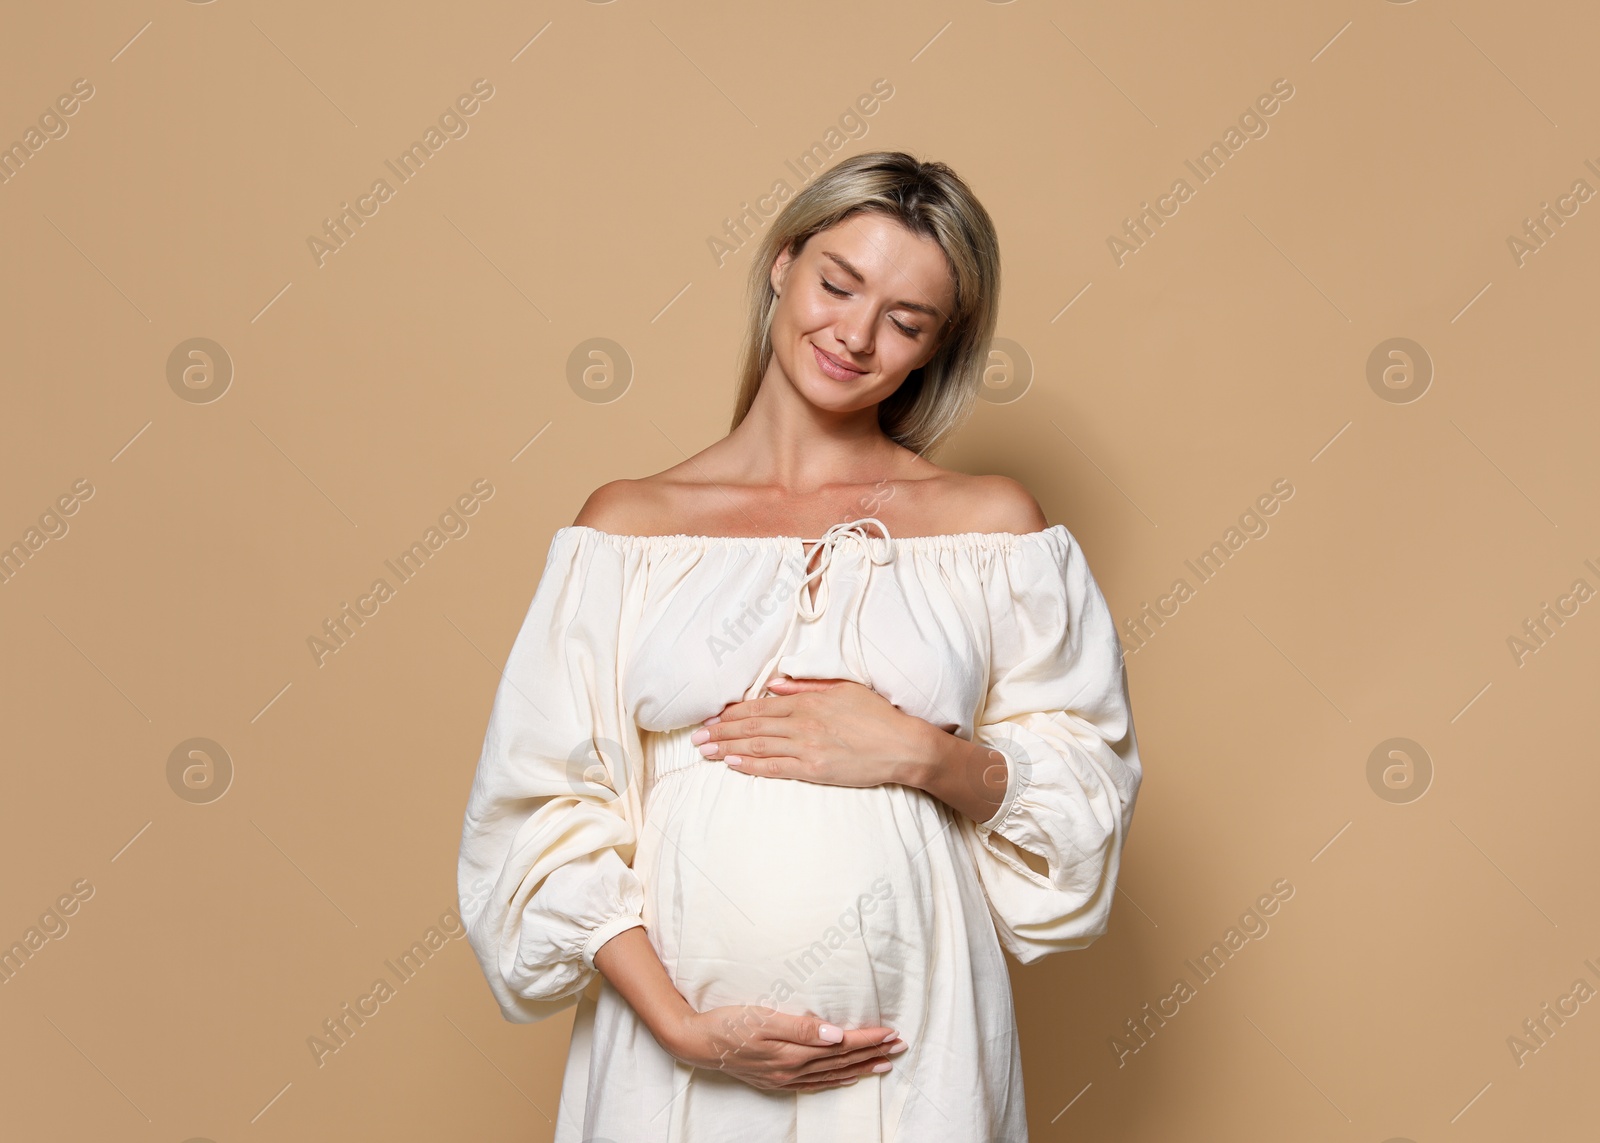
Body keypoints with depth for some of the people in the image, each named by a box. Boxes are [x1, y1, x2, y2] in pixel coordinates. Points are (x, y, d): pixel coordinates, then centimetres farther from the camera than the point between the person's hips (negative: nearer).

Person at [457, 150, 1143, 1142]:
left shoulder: (992, 528, 2)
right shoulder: (627, 528, 1)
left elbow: (1087, 789, 3)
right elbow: (549, 810, -2)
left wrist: (925, 754, -14)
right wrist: (682, 1025, -11)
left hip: (914, 1050, 0)